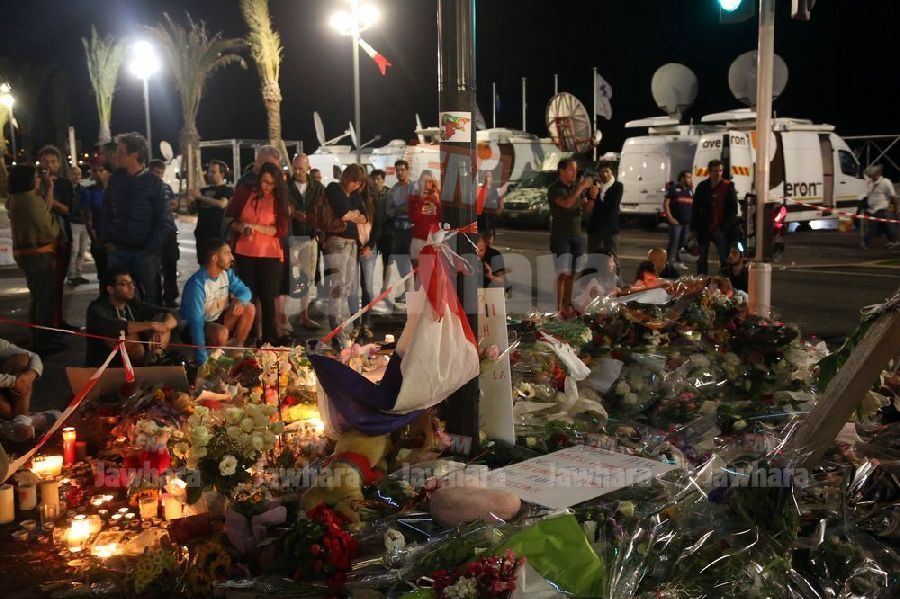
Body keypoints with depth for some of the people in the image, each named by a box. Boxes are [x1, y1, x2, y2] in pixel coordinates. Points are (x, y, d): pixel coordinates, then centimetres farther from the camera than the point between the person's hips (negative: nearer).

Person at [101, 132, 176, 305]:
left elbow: (165, 221, -7)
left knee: (151, 297, 7)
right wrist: (107, 241, 4)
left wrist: (150, 248, -9)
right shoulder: (115, 179, 6)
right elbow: (106, 213, 14)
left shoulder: (154, 183, -6)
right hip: (117, 251, 3)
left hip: (144, 252, -3)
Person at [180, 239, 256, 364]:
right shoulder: (197, 284, -28)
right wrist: (202, 358, -35)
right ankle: (208, 357, -7)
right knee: (221, 333, -37)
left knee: (249, 308, -13)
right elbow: (196, 320, -31)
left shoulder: (226, 272, -6)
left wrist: (240, 300, -31)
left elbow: (244, 290, -3)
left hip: (219, 320, 7)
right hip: (198, 326, -7)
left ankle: (238, 348, 0)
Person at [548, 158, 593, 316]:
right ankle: (558, 308, -9)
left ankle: (568, 305, 14)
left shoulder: (577, 186, 10)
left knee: (573, 273, 6)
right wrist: (581, 188, -24)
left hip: (576, 234, 6)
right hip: (560, 236, -6)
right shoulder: (555, 189, -8)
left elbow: (586, 208, 10)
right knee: (563, 273, -12)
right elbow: (566, 204, -26)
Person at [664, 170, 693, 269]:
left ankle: (678, 261, 23)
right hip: (676, 221, -7)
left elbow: (694, 204, 21)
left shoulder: (690, 190, 16)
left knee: (683, 241, 12)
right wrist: (670, 217, -16)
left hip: (687, 221, 7)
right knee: (674, 241, -9)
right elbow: (665, 203, -8)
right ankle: (670, 262, -6)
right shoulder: (673, 189, -4)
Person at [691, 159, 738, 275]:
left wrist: (725, 227, -15)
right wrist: (694, 227, 2)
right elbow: (696, 208, 7)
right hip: (704, 228, 3)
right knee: (702, 259, 11)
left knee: (724, 259, 2)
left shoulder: (728, 187, -4)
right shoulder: (702, 186, 5)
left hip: (721, 230, -3)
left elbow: (733, 210, -7)